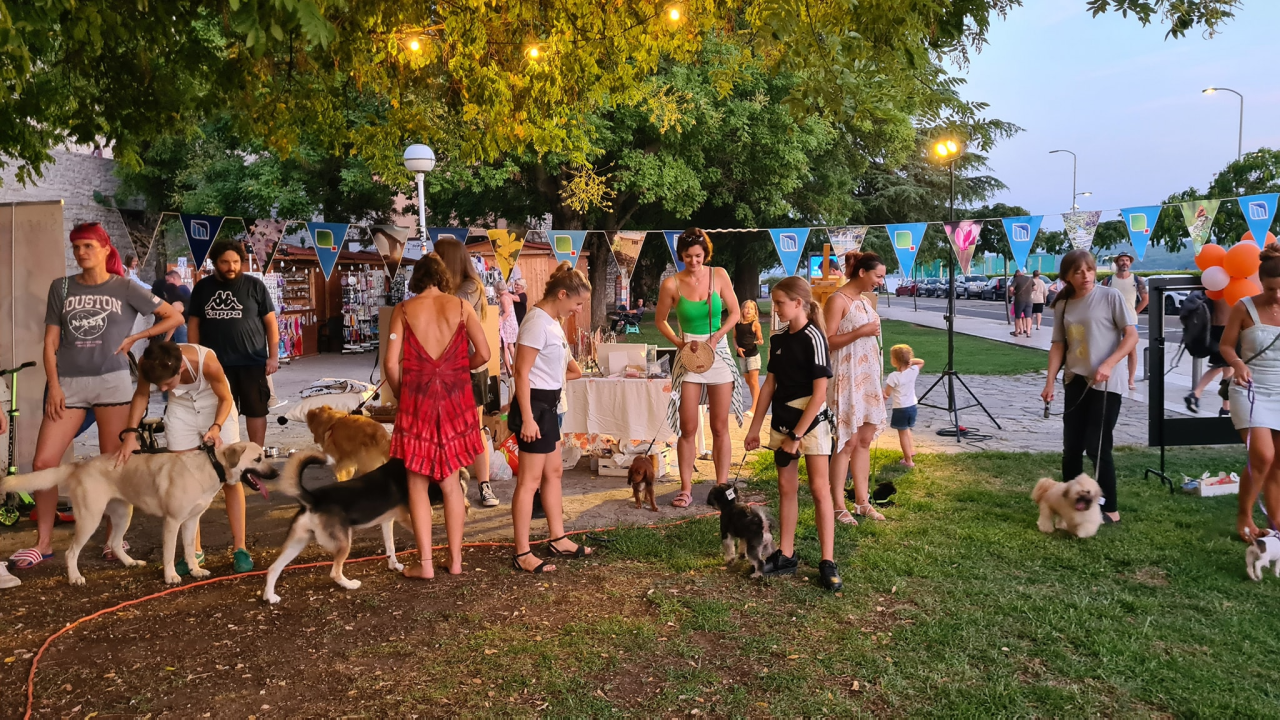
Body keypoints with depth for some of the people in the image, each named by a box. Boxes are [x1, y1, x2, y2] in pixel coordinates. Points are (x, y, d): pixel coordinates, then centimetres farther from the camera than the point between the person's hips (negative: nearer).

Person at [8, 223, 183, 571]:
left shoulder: (125, 288, 4)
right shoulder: (61, 288, 10)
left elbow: (174, 317, 6)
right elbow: (51, 341, 8)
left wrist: (134, 337, 2)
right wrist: (53, 385, -3)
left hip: (113, 382, -2)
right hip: (68, 384, 2)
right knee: (43, 463, -5)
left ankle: (114, 538, 15)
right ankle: (43, 542, 9)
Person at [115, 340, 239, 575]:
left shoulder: (207, 362, -38)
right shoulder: (146, 364, -29)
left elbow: (226, 399, -19)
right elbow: (141, 395, -7)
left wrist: (216, 427, -36)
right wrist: (131, 432, -19)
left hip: (216, 406, -3)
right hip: (181, 409, 3)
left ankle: (240, 548, 4)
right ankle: (195, 551, 11)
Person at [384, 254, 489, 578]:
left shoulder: (404, 310, -1)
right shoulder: (461, 306, 1)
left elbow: (391, 363, -6)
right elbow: (484, 354, -2)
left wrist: (400, 395, 10)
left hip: (417, 399, -1)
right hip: (456, 399, 2)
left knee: (418, 483, 9)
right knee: (450, 481, 14)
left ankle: (425, 563, 10)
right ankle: (455, 559, 19)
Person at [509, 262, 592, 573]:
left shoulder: (552, 321, 9)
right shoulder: (537, 322, -19)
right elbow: (522, 372, -21)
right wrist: (527, 418, -23)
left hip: (549, 404, 10)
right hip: (534, 404, -10)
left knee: (553, 472, 17)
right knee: (530, 480, -4)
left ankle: (558, 539, 30)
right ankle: (522, 555, 4)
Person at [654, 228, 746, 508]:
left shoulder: (719, 275, -3)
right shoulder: (671, 284, -6)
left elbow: (735, 313, 2)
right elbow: (660, 320, 7)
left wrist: (715, 337, -12)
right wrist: (679, 343, -8)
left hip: (719, 353, 1)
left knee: (720, 427, 5)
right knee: (687, 428, 1)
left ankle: (722, 485, 13)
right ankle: (686, 488, 10)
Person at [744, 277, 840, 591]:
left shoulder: (813, 338, -14)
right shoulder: (778, 340, 6)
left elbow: (820, 392, -17)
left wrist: (797, 435, -16)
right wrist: (755, 428, 9)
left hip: (811, 421, -7)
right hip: (782, 421, 7)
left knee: (819, 488, -2)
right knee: (786, 488, 10)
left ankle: (828, 562, 4)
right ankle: (785, 555, 18)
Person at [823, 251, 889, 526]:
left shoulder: (864, 301, 15)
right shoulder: (838, 300, -11)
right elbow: (827, 341, -18)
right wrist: (861, 332, -21)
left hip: (867, 376, 8)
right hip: (846, 377, -8)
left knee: (865, 439, 9)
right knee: (848, 441, -5)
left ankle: (862, 501, 17)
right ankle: (838, 506, 2)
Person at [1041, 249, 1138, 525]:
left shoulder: (1110, 296, -6)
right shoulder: (1062, 305, 7)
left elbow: (1132, 336, -8)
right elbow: (1058, 345, 8)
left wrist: (1108, 365, -21)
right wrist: (1050, 383, -1)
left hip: (1106, 384, -5)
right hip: (1075, 382, 5)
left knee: (1096, 447, -6)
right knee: (1071, 447, 8)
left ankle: (1110, 510, 7)